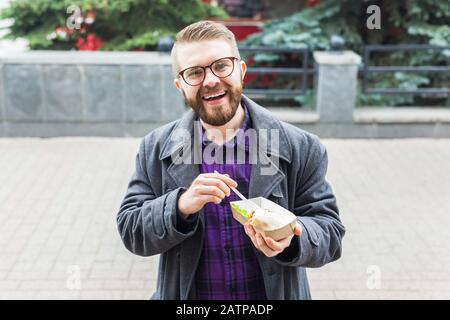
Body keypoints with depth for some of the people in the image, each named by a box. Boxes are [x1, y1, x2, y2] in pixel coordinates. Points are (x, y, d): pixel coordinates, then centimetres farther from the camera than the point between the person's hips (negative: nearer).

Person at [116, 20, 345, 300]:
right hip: (183, 294, 1)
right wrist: (182, 206, -27)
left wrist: (291, 240, -31)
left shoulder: (300, 148, -12)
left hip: (278, 292, 0)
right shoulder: (155, 151, -7)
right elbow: (130, 232, -9)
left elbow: (329, 229, -10)